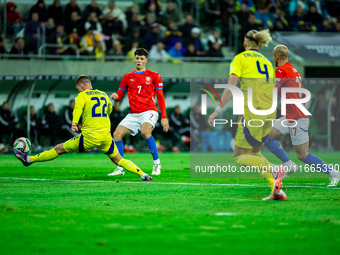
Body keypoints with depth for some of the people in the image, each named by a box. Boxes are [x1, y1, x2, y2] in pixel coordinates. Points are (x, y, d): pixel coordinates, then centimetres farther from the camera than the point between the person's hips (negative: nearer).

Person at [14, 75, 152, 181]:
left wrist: (74, 123, -34)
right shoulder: (104, 95, 17)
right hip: (106, 136, 4)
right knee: (118, 160, 12)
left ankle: (29, 159, 14)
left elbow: (78, 107, -22)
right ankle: (142, 174, -7)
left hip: (89, 137, -4)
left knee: (59, 149, 6)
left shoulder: (82, 95, 1)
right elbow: (109, 110, 36)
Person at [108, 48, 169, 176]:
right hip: (133, 114, 4)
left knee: (145, 131, -34)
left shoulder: (154, 76, 7)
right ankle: (120, 168, -4)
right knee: (117, 134, -13)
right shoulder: (127, 77, 16)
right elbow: (119, 95, 16)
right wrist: (115, 96, -10)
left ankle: (157, 163, -19)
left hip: (149, 111, -4)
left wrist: (164, 117, -1)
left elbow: (160, 97, 6)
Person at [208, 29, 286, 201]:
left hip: (253, 112, -6)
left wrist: (217, 110, -9)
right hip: (270, 111, 6)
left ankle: (273, 170, -28)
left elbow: (231, 87, -9)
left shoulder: (240, 59, 4)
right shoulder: (267, 62, 21)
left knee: (240, 158, 1)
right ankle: (277, 190, -1)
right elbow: (273, 91, 16)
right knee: (254, 153, 20)